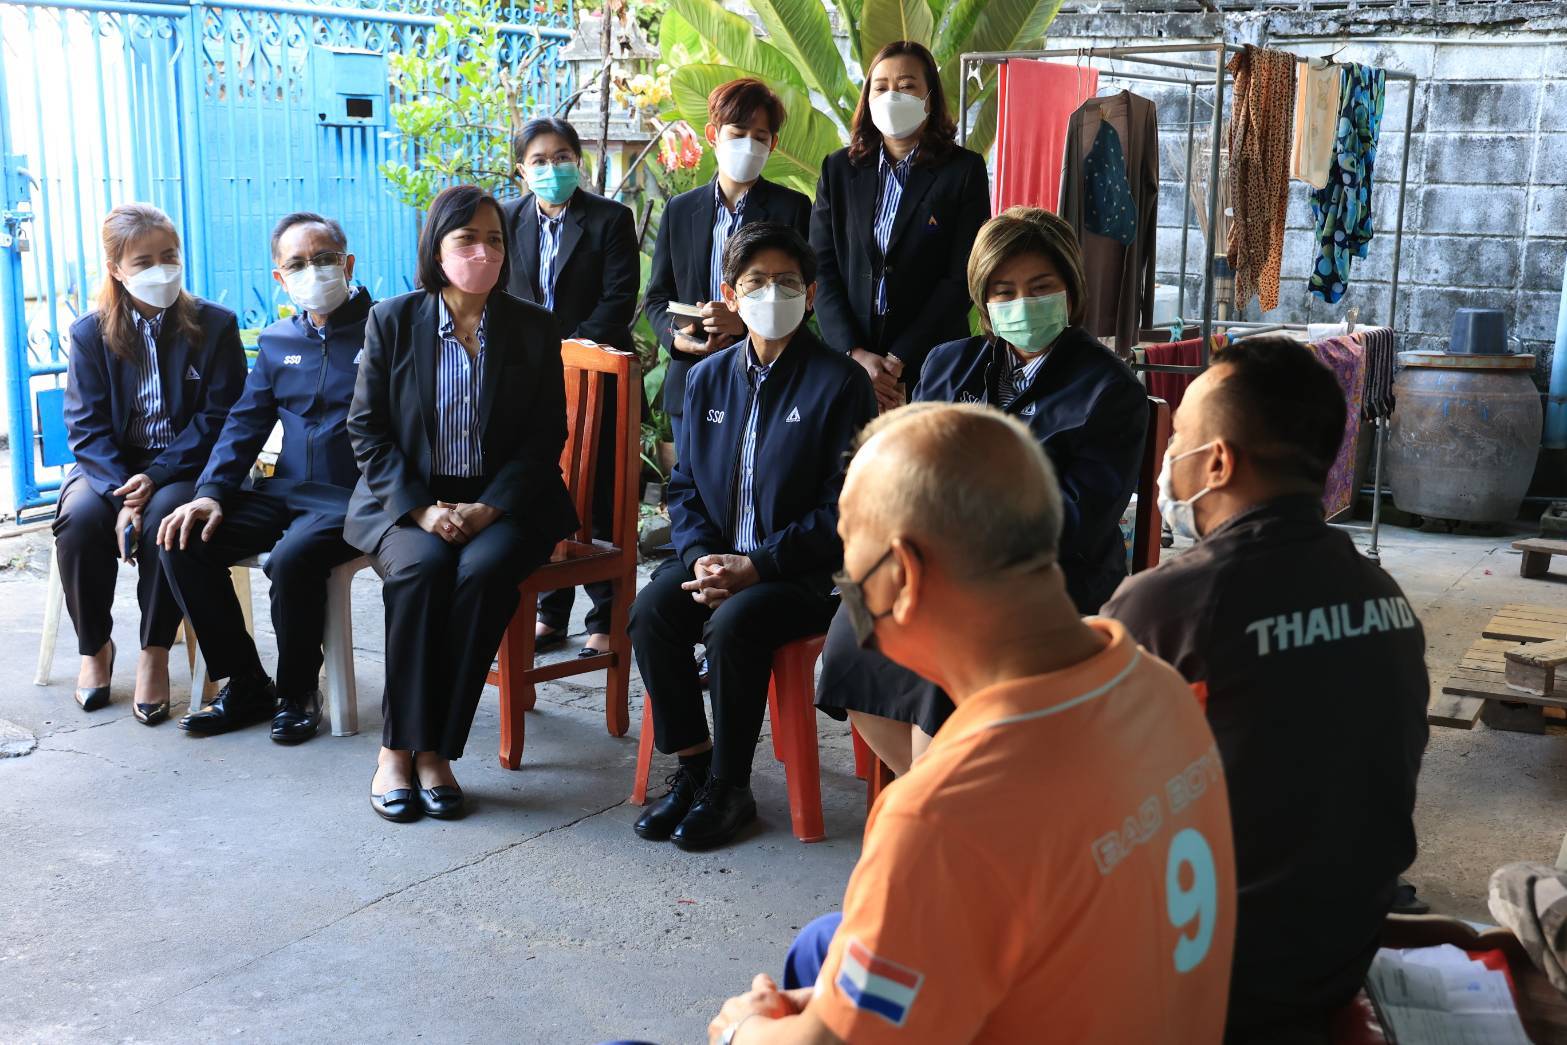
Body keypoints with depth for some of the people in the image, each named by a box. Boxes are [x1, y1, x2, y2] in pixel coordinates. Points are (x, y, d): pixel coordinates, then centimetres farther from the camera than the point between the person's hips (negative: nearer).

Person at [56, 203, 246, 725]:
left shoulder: (215, 325, -2)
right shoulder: (90, 334, 2)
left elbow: (218, 418, -7)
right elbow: (88, 427, -4)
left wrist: (156, 477, -20)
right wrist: (120, 496, -22)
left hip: (183, 466, -2)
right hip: (110, 466, 2)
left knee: (165, 516, -34)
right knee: (80, 519, -29)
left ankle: (155, 653, -16)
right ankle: (94, 647, -4)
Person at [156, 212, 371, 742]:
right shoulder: (277, 341, 17)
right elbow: (246, 422, 16)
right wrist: (212, 491, -1)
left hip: (352, 496, -6)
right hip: (284, 492, 6)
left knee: (292, 558, -34)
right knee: (184, 542, -13)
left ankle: (298, 692, -8)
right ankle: (245, 684, 0)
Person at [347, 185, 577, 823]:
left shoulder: (535, 329, 5)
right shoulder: (392, 321, 4)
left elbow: (546, 436, 2)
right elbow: (367, 431, 2)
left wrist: (488, 508, -13)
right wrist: (422, 509, -13)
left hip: (501, 502, 0)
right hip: (408, 501, 0)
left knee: (484, 569, -32)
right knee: (422, 567, -32)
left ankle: (434, 750, -23)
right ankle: (398, 750, -22)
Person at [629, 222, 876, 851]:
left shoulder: (840, 384, -7)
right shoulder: (707, 379, 10)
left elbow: (843, 509, -11)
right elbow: (684, 487, 13)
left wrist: (756, 565, -19)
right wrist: (702, 556, -8)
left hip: (803, 570, -5)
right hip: (716, 555, 5)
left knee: (731, 623, -31)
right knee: (650, 611, -23)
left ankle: (729, 787, -11)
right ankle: (692, 768, -5)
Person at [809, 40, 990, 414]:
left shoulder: (964, 170, 0)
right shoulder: (839, 169, 9)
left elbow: (961, 278, -6)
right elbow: (822, 269, 3)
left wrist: (900, 361, -12)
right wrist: (856, 354, -10)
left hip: (930, 365, -2)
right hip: (847, 359, 2)